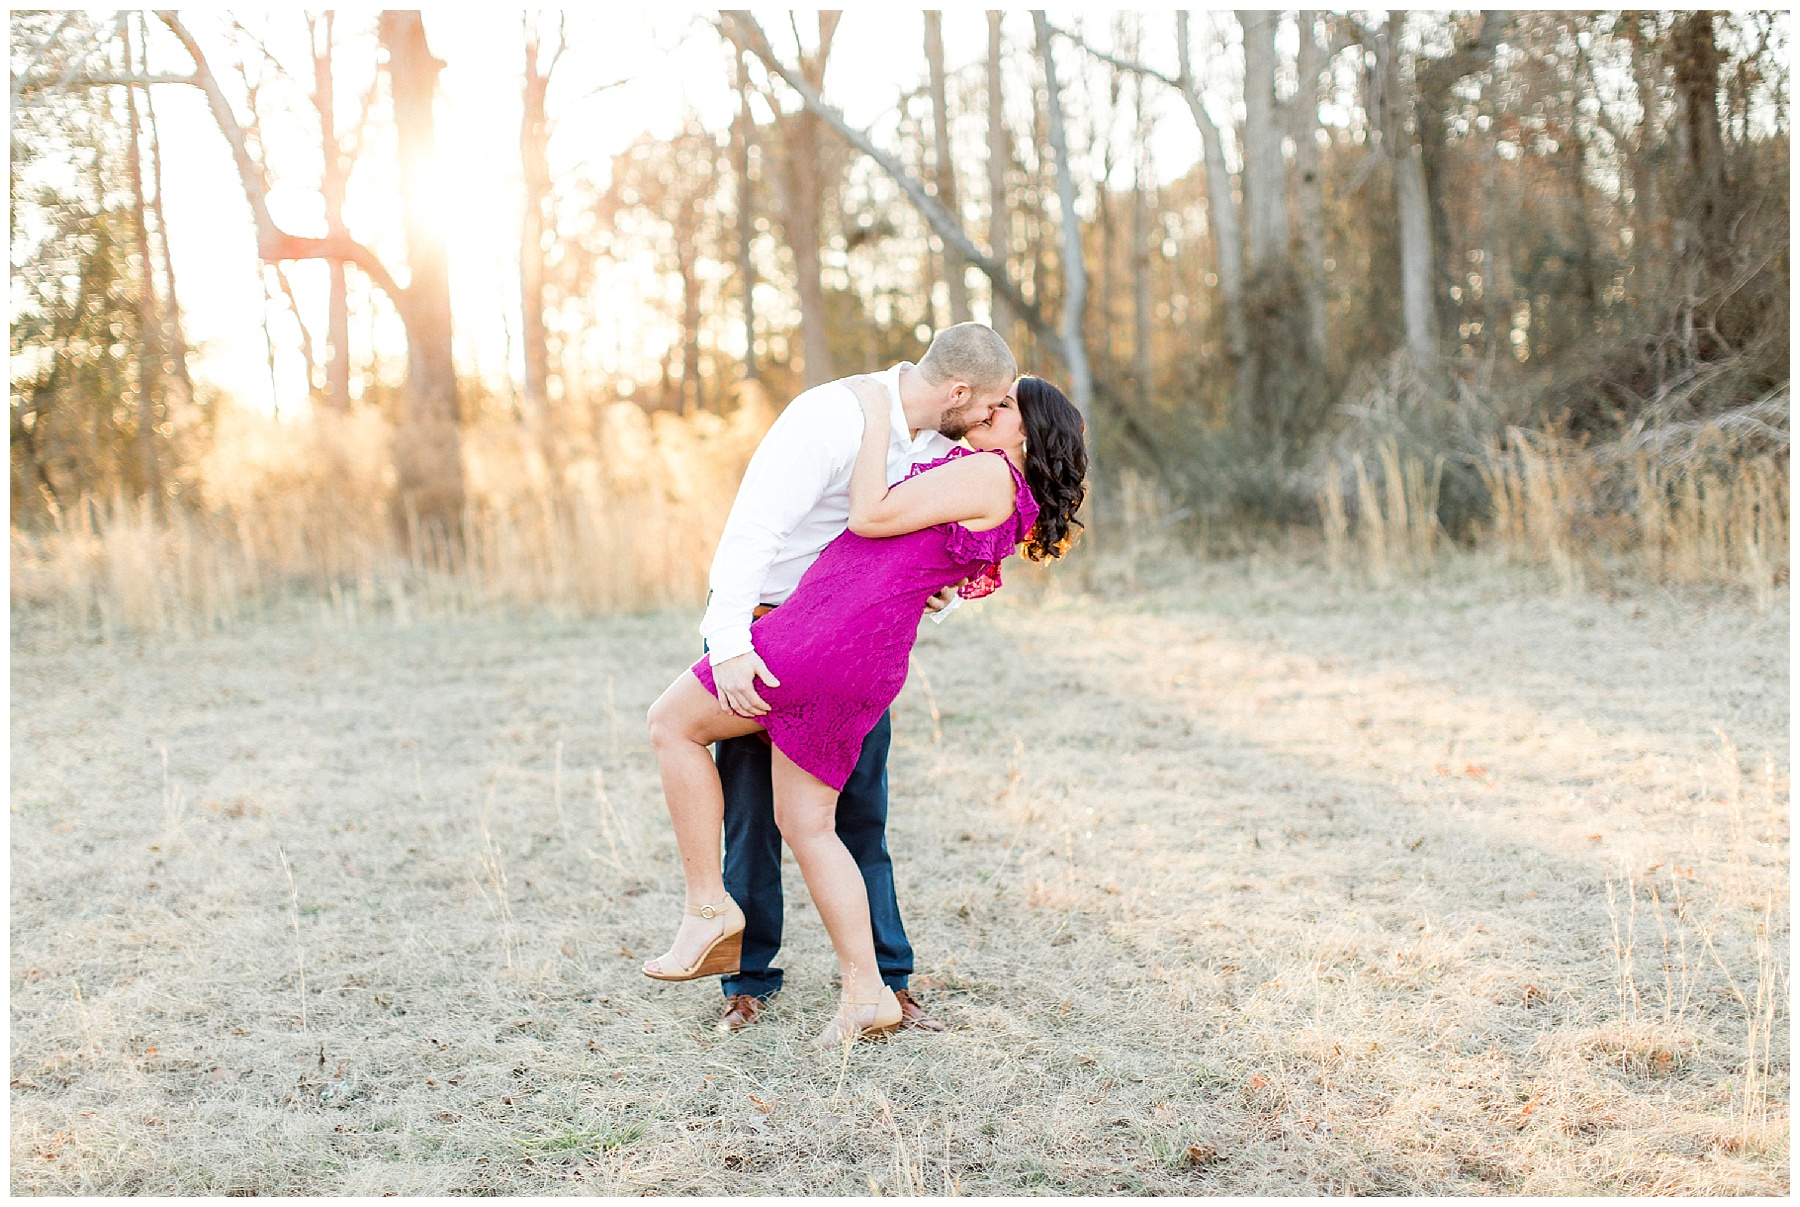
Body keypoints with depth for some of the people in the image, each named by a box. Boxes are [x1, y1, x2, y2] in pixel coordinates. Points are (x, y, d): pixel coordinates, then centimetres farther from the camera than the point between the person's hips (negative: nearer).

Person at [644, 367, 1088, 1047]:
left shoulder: (988, 473, -8)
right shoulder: (1011, 508, 20)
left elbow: (870, 516, -12)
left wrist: (875, 415, -2)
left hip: (828, 633, -9)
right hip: (871, 669, 9)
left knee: (672, 722, 7)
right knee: (805, 825, 13)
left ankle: (709, 910, 7)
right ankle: (867, 996, 12)